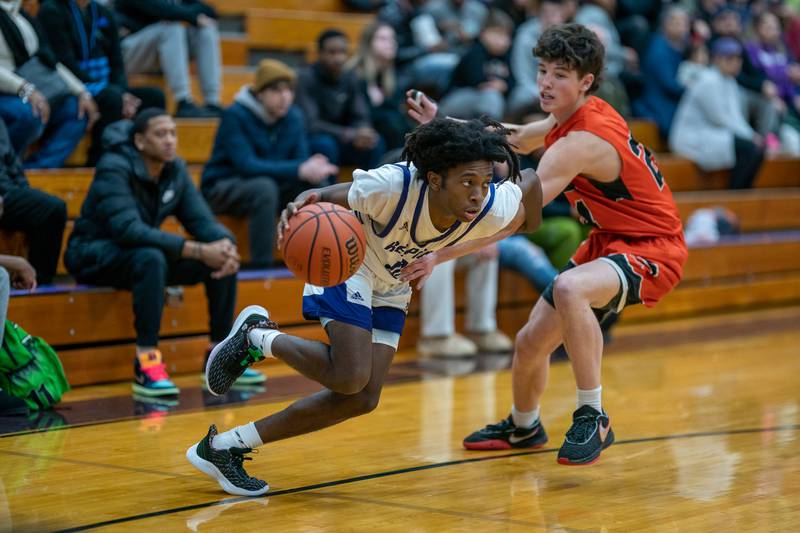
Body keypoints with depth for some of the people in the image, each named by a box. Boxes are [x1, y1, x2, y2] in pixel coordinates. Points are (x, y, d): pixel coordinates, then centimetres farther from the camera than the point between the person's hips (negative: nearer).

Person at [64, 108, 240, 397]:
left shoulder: (175, 170, -2)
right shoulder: (115, 168, -23)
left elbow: (201, 220, -2)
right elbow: (127, 229, -34)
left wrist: (226, 244, -27)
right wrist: (198, 250, -40)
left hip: (146, 251, 7)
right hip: (93, 255, -7)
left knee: (223, 259, -11)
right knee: (151, 258, -39)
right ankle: (146, 366, -35)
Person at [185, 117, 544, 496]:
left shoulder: (494, 211, -25)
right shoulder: (392, 186, -36)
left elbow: (529, 180, -5)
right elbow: (330, 197, -23)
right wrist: (303, 204, -44)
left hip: (390, 289, 6)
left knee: (362, 400, -3)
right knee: (350, 376, -24)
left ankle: (225, 446, 5)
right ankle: (258, 336, 3)